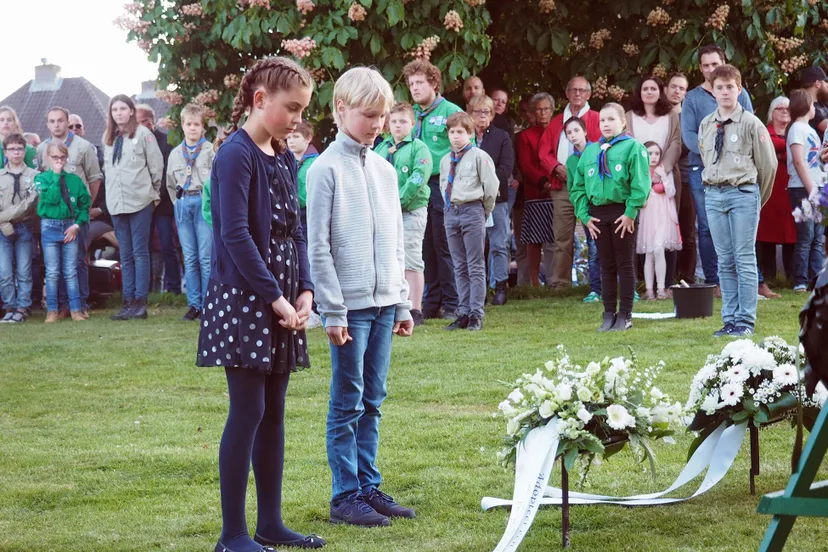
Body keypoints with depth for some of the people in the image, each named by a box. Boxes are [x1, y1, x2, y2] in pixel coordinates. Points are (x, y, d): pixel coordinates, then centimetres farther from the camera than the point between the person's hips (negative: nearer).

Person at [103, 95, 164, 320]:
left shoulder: (143, 134, -4)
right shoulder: (108, 138, 13)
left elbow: (156, 165, -2)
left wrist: (153, 191, 3)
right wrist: (112, 190, 13)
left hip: (140, 201, -5)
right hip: (116, 203, 5)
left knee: (140, 252, -3)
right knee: (125, 255, 8)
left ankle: (140, 301, -2)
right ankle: (129, 302, 10)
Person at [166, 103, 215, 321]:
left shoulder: (210, 150, -2)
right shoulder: (175, 154, 14)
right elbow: (170, 183, 21)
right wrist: (179, 203, 12)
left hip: (204, 202, -5)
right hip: (183, 204, 5)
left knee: (206, 257, -7)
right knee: (189, 258, 6)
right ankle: (194, 304, 9)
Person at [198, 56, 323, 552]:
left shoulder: (285, 158, 13)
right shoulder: (236, 154, -13)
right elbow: (235, 235, -18)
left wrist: (304, 289, 1)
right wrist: (274, 297, -16)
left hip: (282, 300, 8)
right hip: (244, 299, -8)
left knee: (274, 412, 11)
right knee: (248, 412, -6)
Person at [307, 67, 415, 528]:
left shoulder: (384, 169, 12)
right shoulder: (327, 169, -8)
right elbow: (318, 247, -10)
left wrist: (403, 304, 14)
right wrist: (333, 311, -12)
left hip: (384, 303, 6)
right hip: (350, 304, -6)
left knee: (372, 402, 11)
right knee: (348, 404, 0)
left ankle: (369, 486, 18)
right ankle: (346, 495, 6)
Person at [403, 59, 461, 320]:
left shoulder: (450, 112, -4)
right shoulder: (411, 114, 13)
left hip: (443, 185, -6)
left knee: (445, 246, -3)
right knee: (426, 247, 9)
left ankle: (451, 303, 3)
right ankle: (432, 302, 16)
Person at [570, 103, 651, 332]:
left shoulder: (633, 147, -3)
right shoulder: (590, 151, 13)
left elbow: (640, 184, -11)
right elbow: (577, 187, 13)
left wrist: (631, 212, -16)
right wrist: (584, 215, 3)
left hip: (622, 213, -5)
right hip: (597, 213, 5)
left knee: (625, 265, 2)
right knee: (607, 266, 10)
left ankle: (625, 315, 7)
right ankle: (609, 315, 14)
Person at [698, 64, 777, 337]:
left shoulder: (751, 123, -4)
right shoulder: (706, 125, 10)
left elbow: (768, 163, 0)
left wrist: (757, 198, 8)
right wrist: (715, 187, 15)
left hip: (743, 194, -5)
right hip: (713, 194, 5)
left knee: (745, 259, -5)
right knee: (725, 261, 7)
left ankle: (746, 321, -2)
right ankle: (730, 320, 11)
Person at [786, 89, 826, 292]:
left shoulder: (809, 129, 18)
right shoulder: (797, 128, -7)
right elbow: (798, 161, -15)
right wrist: (811, 189, -17)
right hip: (802, 189, -8)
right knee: (806, 237, -7)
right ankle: (800, 282, -3)